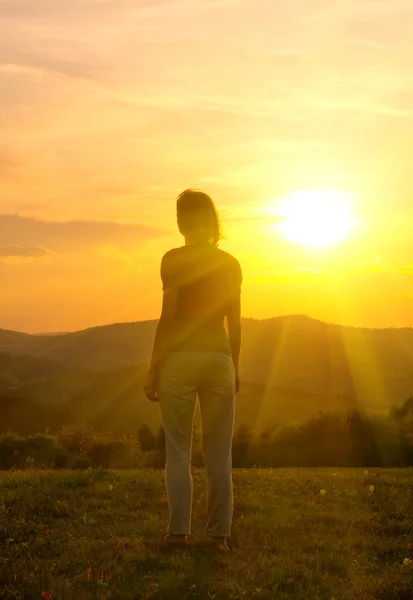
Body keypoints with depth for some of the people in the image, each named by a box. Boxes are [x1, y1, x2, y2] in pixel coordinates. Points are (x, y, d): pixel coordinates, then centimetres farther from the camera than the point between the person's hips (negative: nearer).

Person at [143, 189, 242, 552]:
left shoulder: (174, 259, -7)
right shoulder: (231, 264, 5)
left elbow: (168, 318, -10)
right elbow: (235, 323, 7)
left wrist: (153, 369, -5)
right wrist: (235, 368, 17)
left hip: (179, 358, -3)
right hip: (219, 358, 3)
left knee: (178, 450, 4)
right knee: (219, 452, 7)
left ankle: (179, 530, -1)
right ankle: (219, 533, 9)